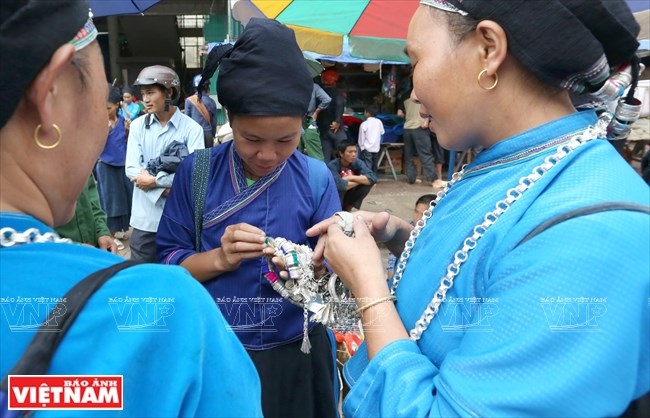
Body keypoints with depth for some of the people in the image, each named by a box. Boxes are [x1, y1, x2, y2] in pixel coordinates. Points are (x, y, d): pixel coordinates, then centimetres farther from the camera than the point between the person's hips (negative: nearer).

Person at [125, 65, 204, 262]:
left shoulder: (191, 128, -7)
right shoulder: (138, 125, 5)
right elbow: (131, 169, -1)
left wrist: (154, 180, -12)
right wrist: (165, 188, -15)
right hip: (145, 217, 3)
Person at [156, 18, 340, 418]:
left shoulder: (317, 178, -8)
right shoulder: (197, 172, -8)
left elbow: (334, 271, -7)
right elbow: (166, 262, -6)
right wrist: (218, 258, -23)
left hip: (295, 355, 1)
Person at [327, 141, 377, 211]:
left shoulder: (357, 162, -12)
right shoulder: (333, 165, -24)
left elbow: (373, 178, -24)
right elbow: (340, 185, -40)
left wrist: (351, 177, -29)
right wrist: (360, 180, -26)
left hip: (348, 195, 5)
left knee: (368, 182, -16)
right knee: (338, 187, -35)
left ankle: (347, 209, 0)